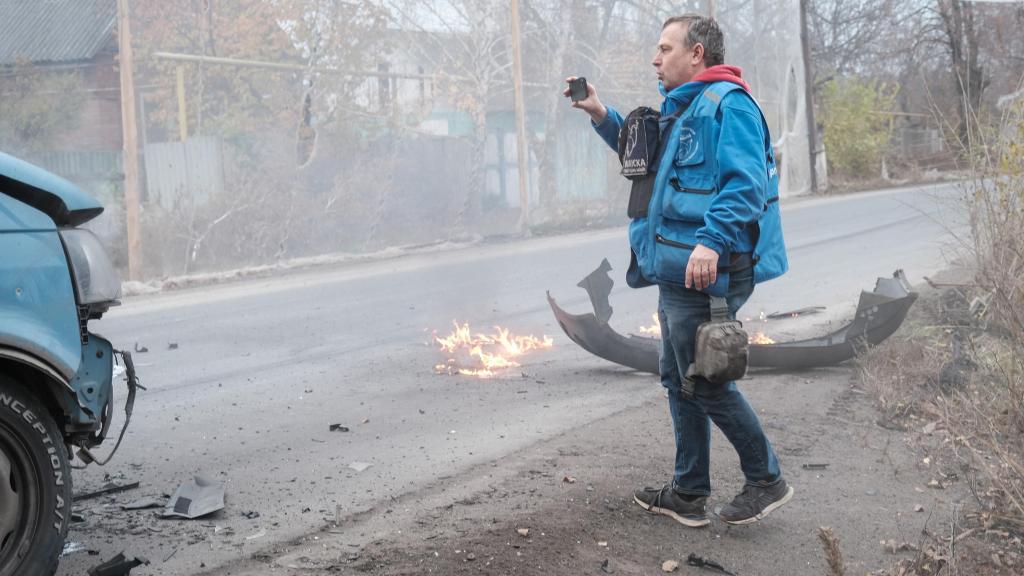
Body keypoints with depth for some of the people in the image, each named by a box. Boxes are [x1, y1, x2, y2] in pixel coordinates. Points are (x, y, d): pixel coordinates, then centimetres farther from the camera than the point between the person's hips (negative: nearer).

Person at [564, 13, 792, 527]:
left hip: (703, 273, -11)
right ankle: (688, 494, 24)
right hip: (677, 272, 11)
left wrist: (713, 241, -35)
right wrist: (602, 115, 22)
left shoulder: (727, 104, -14)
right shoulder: (680, 107, 18)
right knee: (678, 379, 14)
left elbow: (745, 182, -25)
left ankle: (766, 480, 13)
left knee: (703, 383, -3)